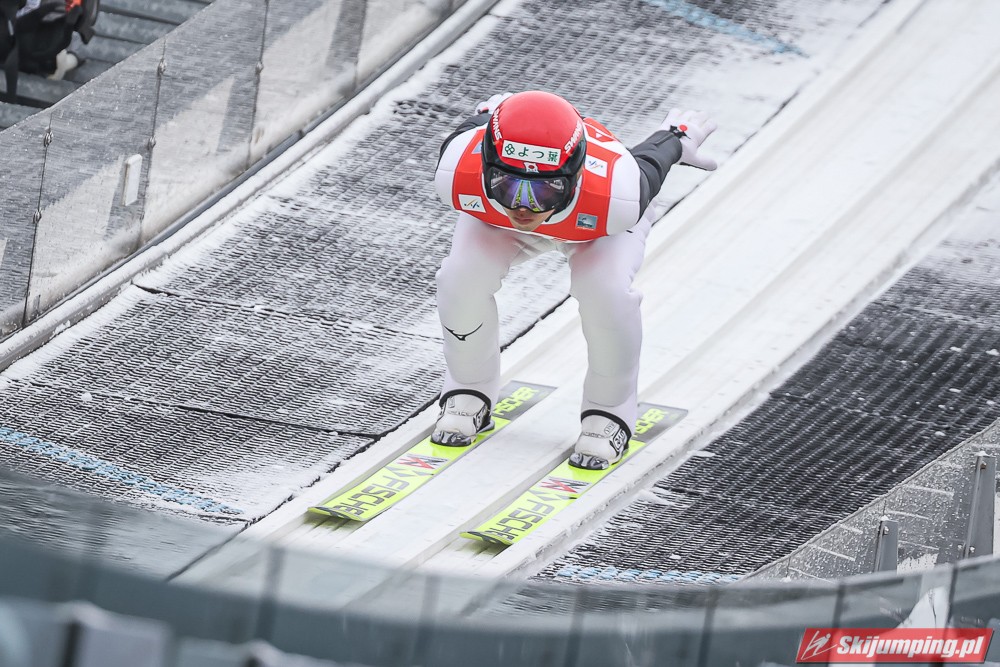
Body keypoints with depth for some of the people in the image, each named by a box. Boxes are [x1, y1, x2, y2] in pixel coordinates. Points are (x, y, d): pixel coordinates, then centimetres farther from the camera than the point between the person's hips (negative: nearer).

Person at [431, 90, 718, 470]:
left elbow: (646, 167, -22)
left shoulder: (615, 197, -47)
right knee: (462, 277, -23)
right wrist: (490, 114, 4)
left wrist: (675, 139, -1)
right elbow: (475, 127, -17)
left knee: (607, 292, -28)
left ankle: (609, 414, -1)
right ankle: (469, 393, 6)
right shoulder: (456, 172, -42)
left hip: (594, 224, -1)